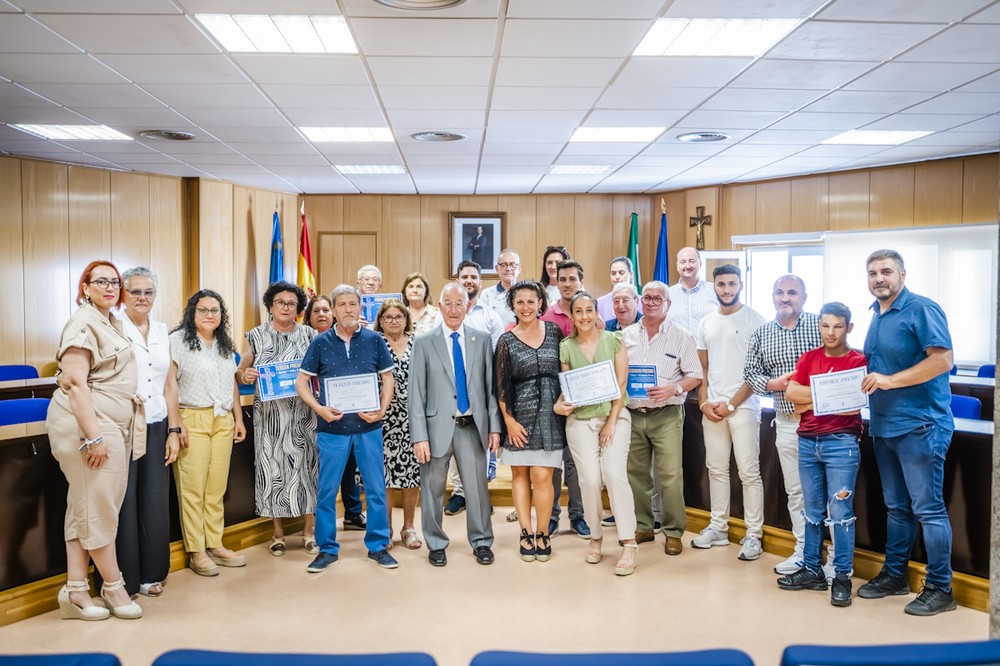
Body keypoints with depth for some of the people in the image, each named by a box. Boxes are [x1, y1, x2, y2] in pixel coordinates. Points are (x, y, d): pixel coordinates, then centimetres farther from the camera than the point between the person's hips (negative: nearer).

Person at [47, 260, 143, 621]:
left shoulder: (112, 323, 17)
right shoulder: (83, 323, -11)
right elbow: (75, 382, -19)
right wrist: (93, 436, -23)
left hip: (113, 425, 9)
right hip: (87, 424, -9)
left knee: (85, 509, 10)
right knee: (99, 507, 0)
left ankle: (76, 590, 16)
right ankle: (114, 586, 11)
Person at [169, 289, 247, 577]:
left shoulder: (225, 345, 17)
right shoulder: (178, 340, -4)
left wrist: (239, 418, 15)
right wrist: (175, 424, -15)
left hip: (223, 422, 6)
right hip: (192, 421, -5)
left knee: (217, 488, 8)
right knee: (192, 488, -3)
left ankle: (215, 545, 18)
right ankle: (196, 552, 7)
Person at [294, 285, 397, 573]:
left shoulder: (374, 340, 2)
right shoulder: (320, 342, 1)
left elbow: (388, 378, 7)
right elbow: (301, 382, 3)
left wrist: (382, 410, -8)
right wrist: (319, 408, -12)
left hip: (368, 427, 1)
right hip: (332, 428, 0)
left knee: (376, 489, 6)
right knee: (326, 491, 6)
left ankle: (378, 546, 22)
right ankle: (327, 549, 22)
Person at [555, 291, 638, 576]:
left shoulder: (614, 341, 2)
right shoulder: (566, 347, 3)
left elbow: (621, 385, 0)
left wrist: (611, 421, -6)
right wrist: (559, 405, -13)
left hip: (614, 416, -1)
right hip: (580, 421, 1)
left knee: (615, 474, -15)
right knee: (590, 479, -5)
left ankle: (628, 543, -7)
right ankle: (595, 537, 17)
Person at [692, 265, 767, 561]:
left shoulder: (754, 320, -4)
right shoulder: (705, 323, 11)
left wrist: (731, 404, -10)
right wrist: (704, 402, 1)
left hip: (743, 407, -5)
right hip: (711, 407, 5)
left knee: (749, 472, -2)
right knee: (716, 469, 11)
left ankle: (753, 535, 6)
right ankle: (718, 528, 21)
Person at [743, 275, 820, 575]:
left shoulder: (820, 325, -3)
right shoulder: (761, 335, 9)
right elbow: (750, 372, 10)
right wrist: (773, 384, -8)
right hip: (787, 422, 4)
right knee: (795, 489, 12)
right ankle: (803, 550, 25)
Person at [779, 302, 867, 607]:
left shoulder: (857, 361, -2)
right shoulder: (809, 358, 11)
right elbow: (792, 392, -3)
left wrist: (811, 400, -7)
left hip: (841, 442, -4)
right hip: (808, 442, 5)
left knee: (840, 512, -2)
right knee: (812, 511, 13)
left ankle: (842, 577, 9)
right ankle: (812, 570, 23)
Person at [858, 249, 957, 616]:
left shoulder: (922, 309, -11)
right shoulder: (877, 315, 14)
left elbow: (943, 360, -19)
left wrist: (890, 380, -21)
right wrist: (868, 381, 5)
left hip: (919, 425, -8)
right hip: (884, 427, 8)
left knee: (928, 509, -1)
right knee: (896, 507, 16)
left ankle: (940, 588, 10)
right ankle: (894, 574, 27)